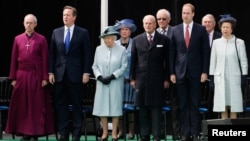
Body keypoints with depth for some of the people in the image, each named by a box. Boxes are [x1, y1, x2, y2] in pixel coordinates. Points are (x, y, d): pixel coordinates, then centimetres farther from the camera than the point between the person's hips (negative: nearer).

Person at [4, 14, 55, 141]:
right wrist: (13, 78, 4)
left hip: (36, 76, -3)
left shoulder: (41, 39, -1)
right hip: (21, 75, 3)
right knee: (22, 105, 5)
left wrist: (45, 78, -7)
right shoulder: (18, 39, 7)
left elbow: (45, 60, -2)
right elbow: (14, 59, 7)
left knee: (36, 105, 1)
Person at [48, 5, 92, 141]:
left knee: (77, 105, 3)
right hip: (59, 74, 3)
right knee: (60, 104, 4)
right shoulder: (56, 32, 9)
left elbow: (87, 54, -2)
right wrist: (51, 72, 2)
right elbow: (52, 53, 9)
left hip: (76, 74, -3)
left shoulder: (83, 33, 1)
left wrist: (86, 72, -8)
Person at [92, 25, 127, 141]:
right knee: (102, 107, 1)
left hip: (116, 83, -2)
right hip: (102, 83, 2)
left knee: (115, 107, 0)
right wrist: (100, 77, -8)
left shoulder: (121, 49, -1)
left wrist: (112, 76, -13)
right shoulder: (99, 49, 8)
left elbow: (124, 66, -4)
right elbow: (95, 66, 8)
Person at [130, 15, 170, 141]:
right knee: (142, 108, 4)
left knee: (156, 108, -1)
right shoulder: (137, 40, 9)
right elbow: (133, 60, 9)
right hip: (141, 79, 2)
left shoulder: (164, 40, 3)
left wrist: (166, 79, -2)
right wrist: (132, 78, 4)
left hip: (157, 79, -2)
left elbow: (167, 61, 2)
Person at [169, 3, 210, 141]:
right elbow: (172, 53, 6)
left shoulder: (201, 30, 1)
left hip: (196, 72, -2)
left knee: (195, 104, 2)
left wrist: (205, 72, -6)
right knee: (183, 104, 5)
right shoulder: (176, 30, 5)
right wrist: (172, 72, 1)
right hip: (180, 71, 2)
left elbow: (206, 52, -1)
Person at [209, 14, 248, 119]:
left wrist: (245, 77, -3)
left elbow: (244, 61, 2)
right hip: (220, 78, 2)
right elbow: (212, 61, 10)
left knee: (234, 105, -1)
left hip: (234, 78, -2)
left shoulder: (239, 42, 0)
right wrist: (211, 76, 6)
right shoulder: (216, 42, 7)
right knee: (222, 106, 2)